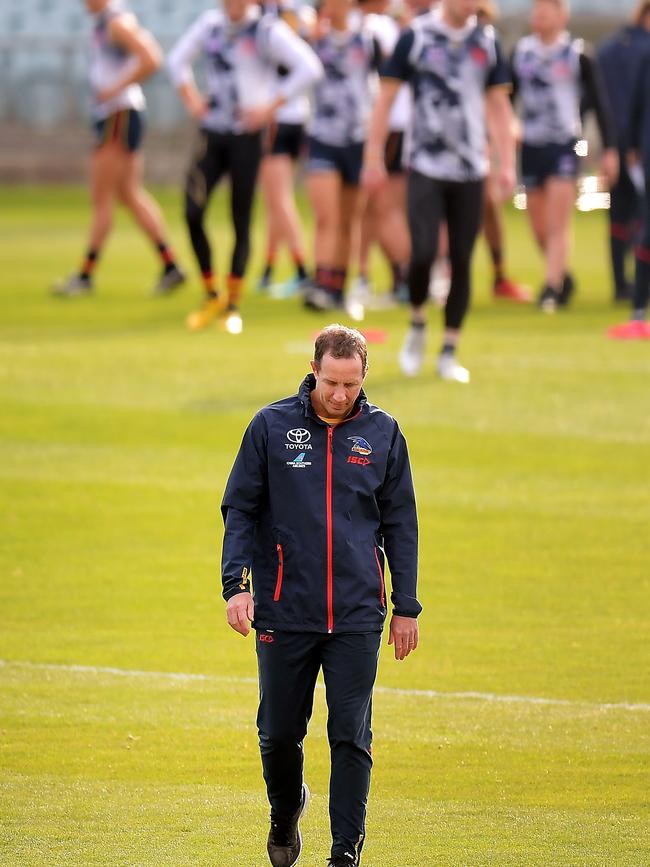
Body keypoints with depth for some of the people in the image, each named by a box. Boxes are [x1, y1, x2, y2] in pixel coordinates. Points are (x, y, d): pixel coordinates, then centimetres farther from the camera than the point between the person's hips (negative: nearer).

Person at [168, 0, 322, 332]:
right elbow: (178, 59, 25)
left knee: (241, 221, 1)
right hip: (211, 132, 5)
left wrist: (271, 107, -15)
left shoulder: (267, 30, -9)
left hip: (246, 135, -4)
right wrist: (191, 99, 12)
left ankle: (232, 304, 12)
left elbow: (309, 68, -17)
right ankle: (211, 295, 11)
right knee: (193, 213, -6)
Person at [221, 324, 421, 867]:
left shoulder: (383, 433, 4)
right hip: (284, 613, 0)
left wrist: (407, 607, 8)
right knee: (280, 732, 8)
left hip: (358, 617, 0)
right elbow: (240, 510, 4)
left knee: (352, 737, -3)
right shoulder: (272, 426, 0)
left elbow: (400, 525, 10)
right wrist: (237, 584, -8)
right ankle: (286, 811, 36)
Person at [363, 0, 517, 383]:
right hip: (426, 166, -3)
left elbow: (499, 106, 13)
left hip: (470, 170, 3)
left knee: (462, 262, 2)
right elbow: (386, 97, 1)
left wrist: (507, 164, 6)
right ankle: (418, 323, 14)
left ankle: (449, 352, 12)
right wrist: (374, 156, -2)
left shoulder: (487, 41, 7)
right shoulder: (416, 36, -3)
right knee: (423, 253, -14)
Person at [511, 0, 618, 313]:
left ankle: (553, 287, -9)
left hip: (564, 146, -4)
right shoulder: (521, 52, 6)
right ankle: (563, 276, 28)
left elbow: (599, 103, -1)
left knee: (558, 223, -11)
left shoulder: (577, 55, -5)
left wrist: (609, 149, -4)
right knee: (539, 227, 8)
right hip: (531, 145, 4)